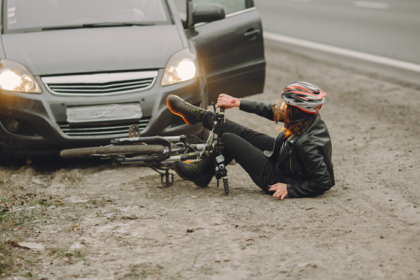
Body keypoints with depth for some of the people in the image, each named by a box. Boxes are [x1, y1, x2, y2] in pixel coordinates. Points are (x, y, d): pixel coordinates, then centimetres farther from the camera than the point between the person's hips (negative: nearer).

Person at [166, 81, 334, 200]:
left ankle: (201, 175, 26)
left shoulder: (306, 144, -38)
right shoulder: (311, 119, -13)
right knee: (243, 134, 14)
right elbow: (271, 111, 0)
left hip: (276, 179, -8)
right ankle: (198, 115, 38)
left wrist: (289, 189, -28)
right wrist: (238, 103, 4)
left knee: (228, 140, -2)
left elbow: (324, 182, -34)